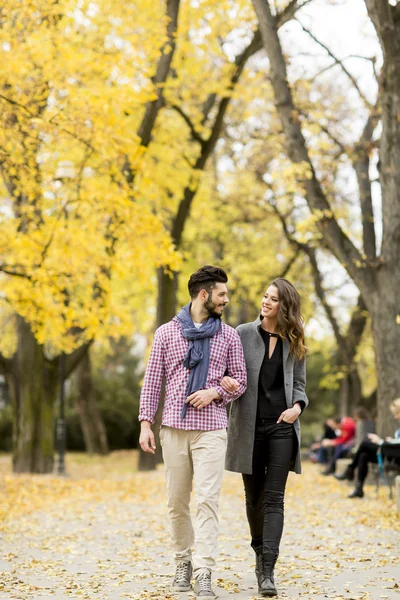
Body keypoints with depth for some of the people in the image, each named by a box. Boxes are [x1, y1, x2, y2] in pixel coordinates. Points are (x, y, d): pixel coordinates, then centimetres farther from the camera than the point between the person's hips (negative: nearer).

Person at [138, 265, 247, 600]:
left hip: (211, 428, -1)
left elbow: (240, 381, 10)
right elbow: (153, 380, 6)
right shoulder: (167, 332, 6)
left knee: (208, 500, -10)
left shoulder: (228, 336, 8)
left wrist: (214, 392, -9)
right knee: (177, 501, 6)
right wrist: (146, 423, 0)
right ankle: (184, 562, 24)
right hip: (174, 427, 1)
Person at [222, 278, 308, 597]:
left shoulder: (294, 343, 5)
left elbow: (299, 384, 11)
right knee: (254, 497, 11)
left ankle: (268, 572, -13)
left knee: (274, 498, -8)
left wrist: (297, 406, -9)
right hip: (249, 425, 0)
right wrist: (224, 380, -20)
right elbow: (226, 370, 4)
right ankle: (260, 555, 32)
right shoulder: (244, 333, 2)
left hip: (282, 426, 0)